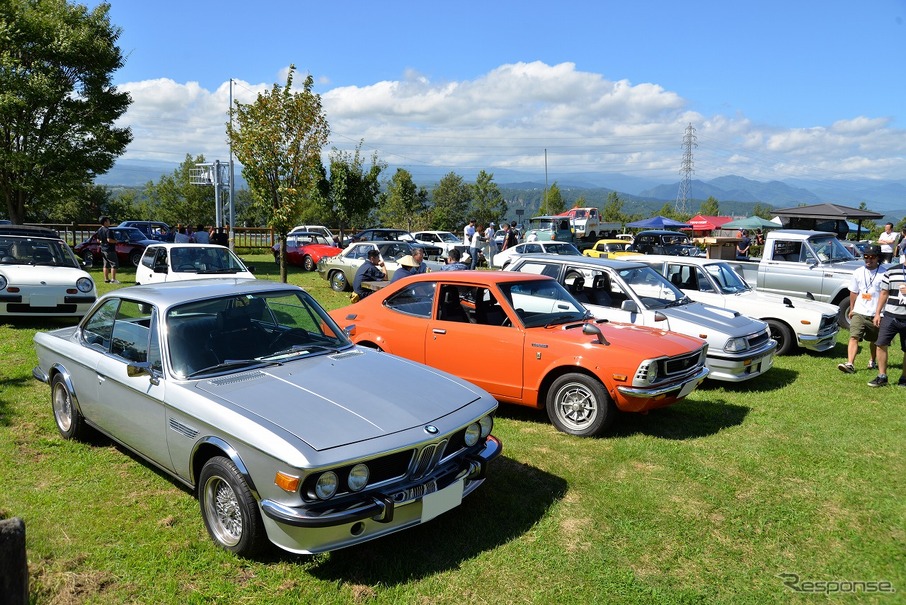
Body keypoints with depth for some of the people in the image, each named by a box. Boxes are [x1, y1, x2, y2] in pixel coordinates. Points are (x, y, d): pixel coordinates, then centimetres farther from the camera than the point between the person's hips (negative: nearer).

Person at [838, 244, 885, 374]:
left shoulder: (883, 274, -5)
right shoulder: (858, 273, 5)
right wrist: (851, 309, 13)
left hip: (876, 314, -1)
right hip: (859, 312, 1)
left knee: (874, 340, 16)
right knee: (854, 337, -13)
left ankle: (873, 361, 38)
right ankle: (850, 364, -21)